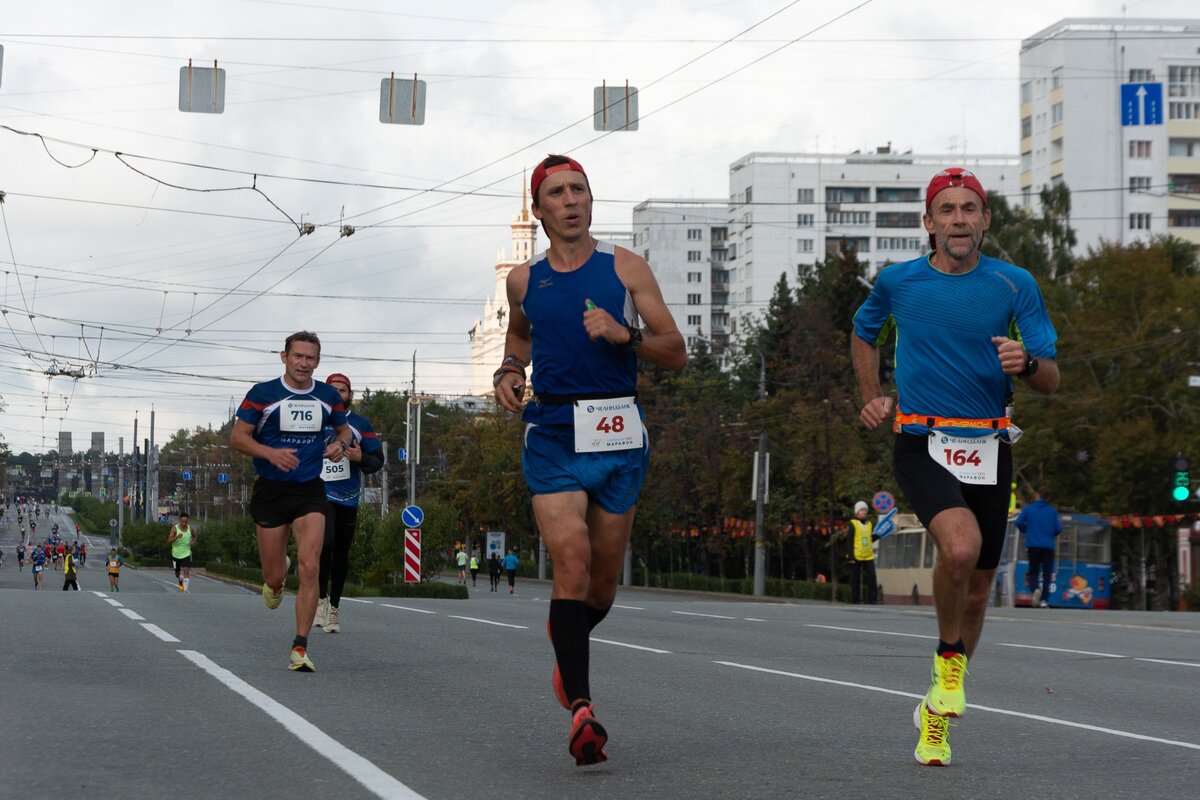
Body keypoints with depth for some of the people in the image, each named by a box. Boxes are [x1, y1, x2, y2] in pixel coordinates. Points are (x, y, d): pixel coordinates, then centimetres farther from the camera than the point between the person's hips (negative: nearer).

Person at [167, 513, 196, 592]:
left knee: (186, 571, -16)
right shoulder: (174, 528, -16)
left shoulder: (190, 529, -5)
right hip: (176, 554, 0)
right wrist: (177, 537, -42)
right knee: (177, 572, 18)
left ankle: (186, 590, -20)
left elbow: (194, 536, 19)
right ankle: (180, 582, 50)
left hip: (186, 554, 0)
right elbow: (168, 541, -25)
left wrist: (192, 541, -4)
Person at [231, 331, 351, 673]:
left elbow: (343, 428, 21)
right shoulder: (262, 394, -6)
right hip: (270, 490, -1)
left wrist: (340, 444, -3)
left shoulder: (328, 396, 4)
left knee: (309, 568, -14)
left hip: (310, 491, 1)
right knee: (274, 576, 4)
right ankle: (276, 582, 45)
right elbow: (237, 437, -5)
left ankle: (300, 648, -8)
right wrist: (271, 453, -22)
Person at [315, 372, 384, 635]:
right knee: (325, 543, -22)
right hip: (320, 493, -1)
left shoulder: (361, 426, 5)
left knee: (341, 554, 6)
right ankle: (321, 598, -7)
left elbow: (378, 461, 5)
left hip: (348, 498, 1)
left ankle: (334, 607, 19)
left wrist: (361, 458, -16)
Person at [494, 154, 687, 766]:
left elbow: (676, 353, 1)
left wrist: (624, 334, -16)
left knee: (602, 580, 10)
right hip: (553, 434, 0)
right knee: (571, 562, -20)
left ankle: (568, 642, 44)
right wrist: (508, 370, 9)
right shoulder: (524, 279, 8)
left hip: (619, 436, 0)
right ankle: (581, 709, -24)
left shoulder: (625, 267, 2)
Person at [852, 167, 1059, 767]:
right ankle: (949, 655, -2)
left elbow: (1050, 381, -1)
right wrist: (872, 398, 12)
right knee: (961, 546, -30)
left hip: (988, 447, 2)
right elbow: (863, 333, 23)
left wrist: (1026, 362, -23)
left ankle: (936, 712, 30)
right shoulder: (897, 283, 1)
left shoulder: (1014, 285, 0)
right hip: (921, 444, -2)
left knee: (977, 585, 9)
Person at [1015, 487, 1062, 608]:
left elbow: (1019, 522, -8)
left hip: (1033, 545, 0)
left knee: (1033, 572, 9)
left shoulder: (1028, 509, 3)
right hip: (1048, 546, 0)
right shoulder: (1052, 511, 6)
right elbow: (1058, 529, 3)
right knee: (1047, 573, 5)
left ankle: (1035, 589, -21)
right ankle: (1044, 600, -6)